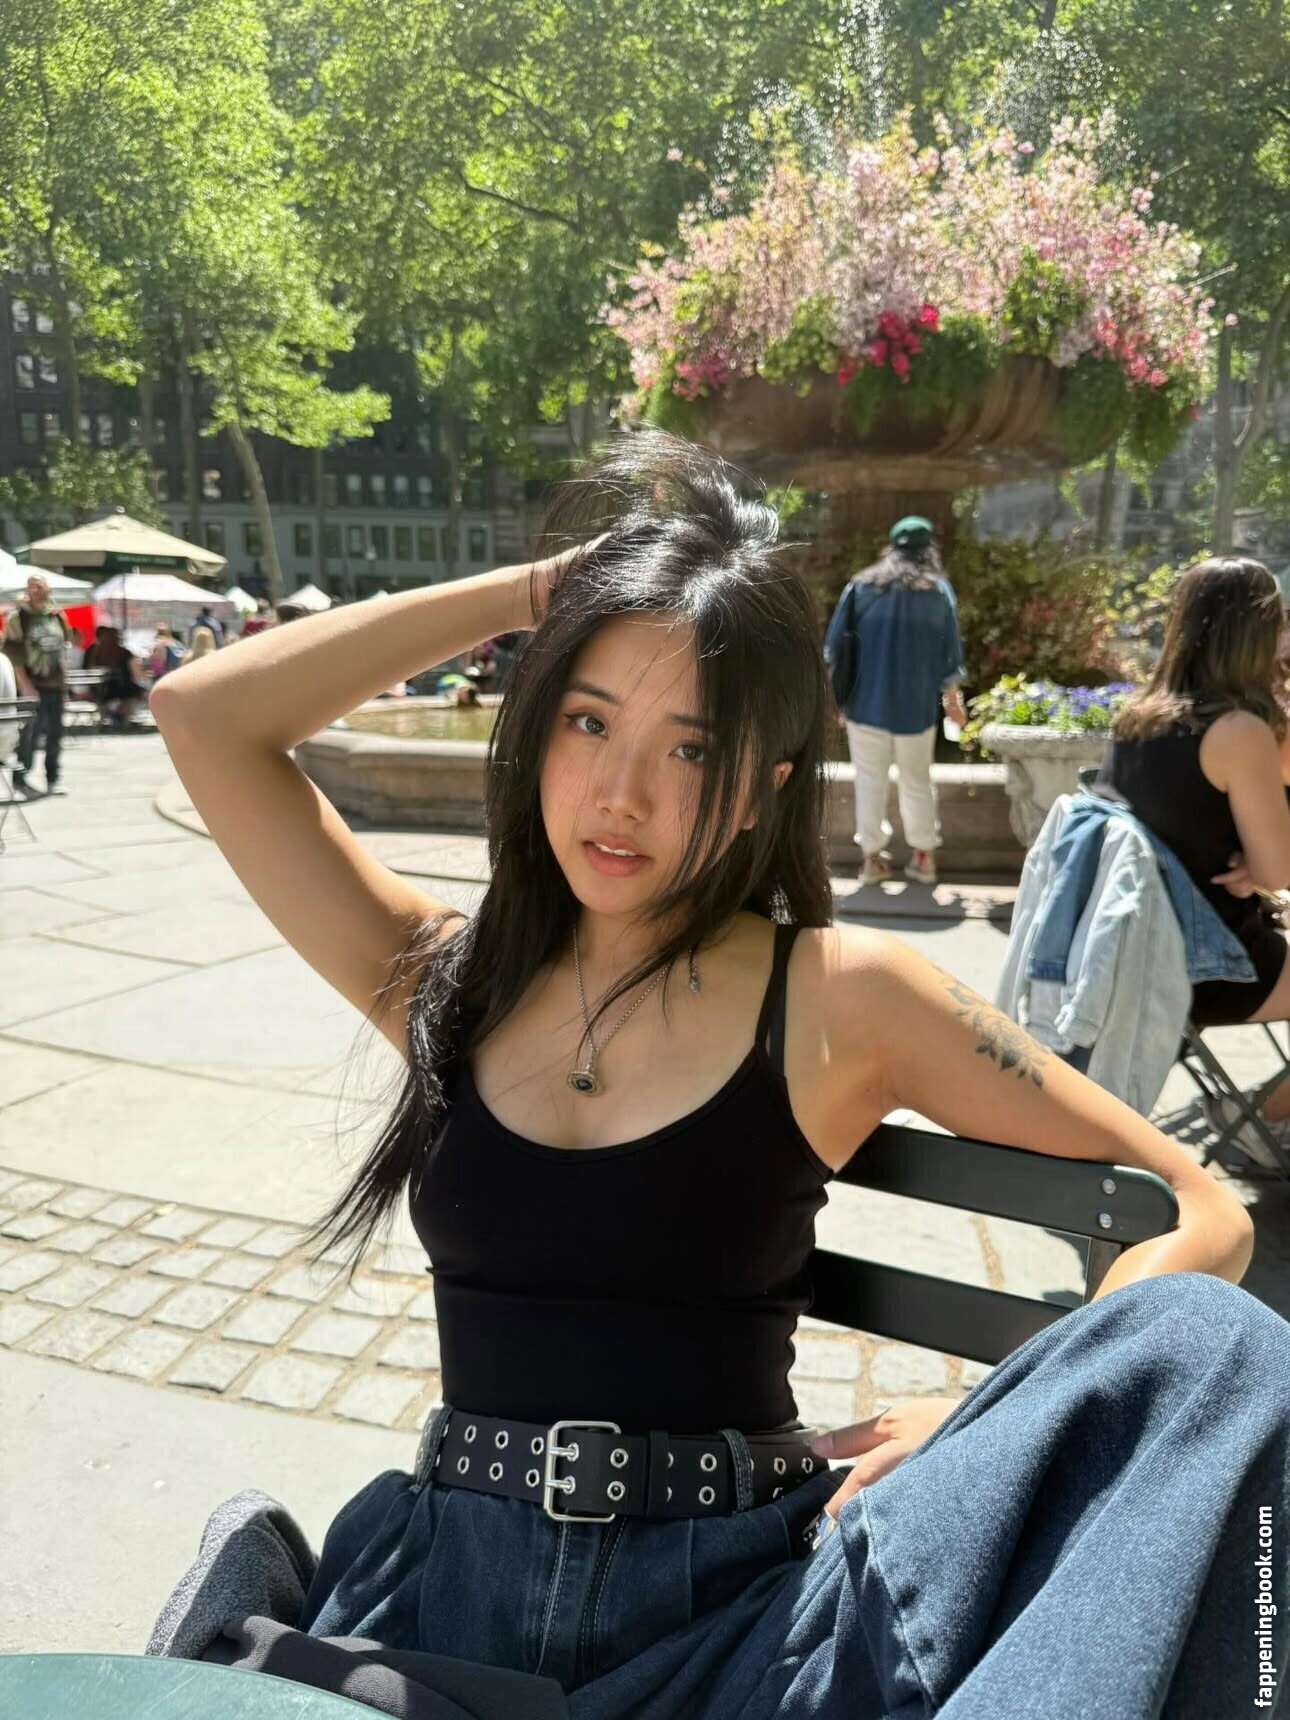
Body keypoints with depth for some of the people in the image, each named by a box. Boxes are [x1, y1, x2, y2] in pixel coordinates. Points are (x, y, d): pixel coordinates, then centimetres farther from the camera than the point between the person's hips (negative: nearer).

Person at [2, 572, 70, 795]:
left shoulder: (58, 615, 9)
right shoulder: (18, 616, -5)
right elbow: (13, 653, -8)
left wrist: (64, 686, 13)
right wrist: (25, 686, -16)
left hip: (56, 685, 5)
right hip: (32, 685, -5)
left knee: (55, 734, 7)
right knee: (31, 732, -8)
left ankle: (52, 780, 15)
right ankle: (20, 778, 4)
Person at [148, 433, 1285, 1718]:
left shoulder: (840, 997, -2)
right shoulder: (449, 980, 5)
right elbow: (202, 715, 1)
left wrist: (1002, 1420, -15)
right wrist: (528, 593, 1)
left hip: (727, 1603, 0)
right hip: (445, 1591, 1)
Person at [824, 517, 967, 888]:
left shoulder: (862, 585, 3)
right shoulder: (938, 590, 2)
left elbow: (834, 646, 3)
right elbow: (950, 654, 4)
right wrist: (952, 699, 17)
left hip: (867, 702, 0)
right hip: (917, 705, 0)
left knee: (870, 781, 7)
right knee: (917, 782, 12)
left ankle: (872, 857, 10)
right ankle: (924, 856, 17)